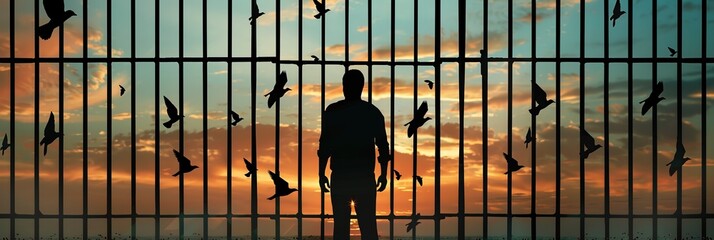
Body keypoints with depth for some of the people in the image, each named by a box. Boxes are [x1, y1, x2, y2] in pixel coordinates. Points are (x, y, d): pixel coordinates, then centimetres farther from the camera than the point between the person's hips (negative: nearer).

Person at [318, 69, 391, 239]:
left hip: (340, 176, -1)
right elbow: (383, 146, 4)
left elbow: (324, 144, -2)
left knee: (341, 225, 3)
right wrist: (383, 174, 12)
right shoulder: (373, 112, 3)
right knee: (368, 225, 3)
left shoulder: (332, 111, -1)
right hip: (365, 176, 1)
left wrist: (321, 174, 5)